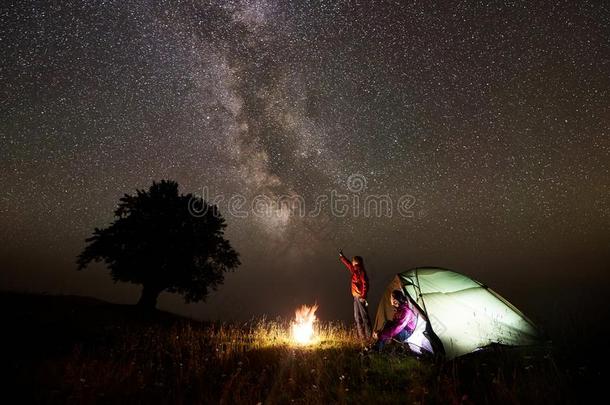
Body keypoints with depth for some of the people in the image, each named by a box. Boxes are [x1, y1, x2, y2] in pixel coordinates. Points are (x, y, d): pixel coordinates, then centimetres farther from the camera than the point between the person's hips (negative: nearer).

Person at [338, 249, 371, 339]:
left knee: (364, 315, -6)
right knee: (357, 317, 11)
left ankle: (368, 336, 0)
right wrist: (341, 256, 35)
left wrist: (363, 296, -22)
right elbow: (348, 264, 30)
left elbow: (365, 284, -18)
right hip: (356, 296, 9)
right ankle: (361, 336, 18)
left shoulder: (361, 271, -11)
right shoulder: (354, 270, 14)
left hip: (360, 297, -9)